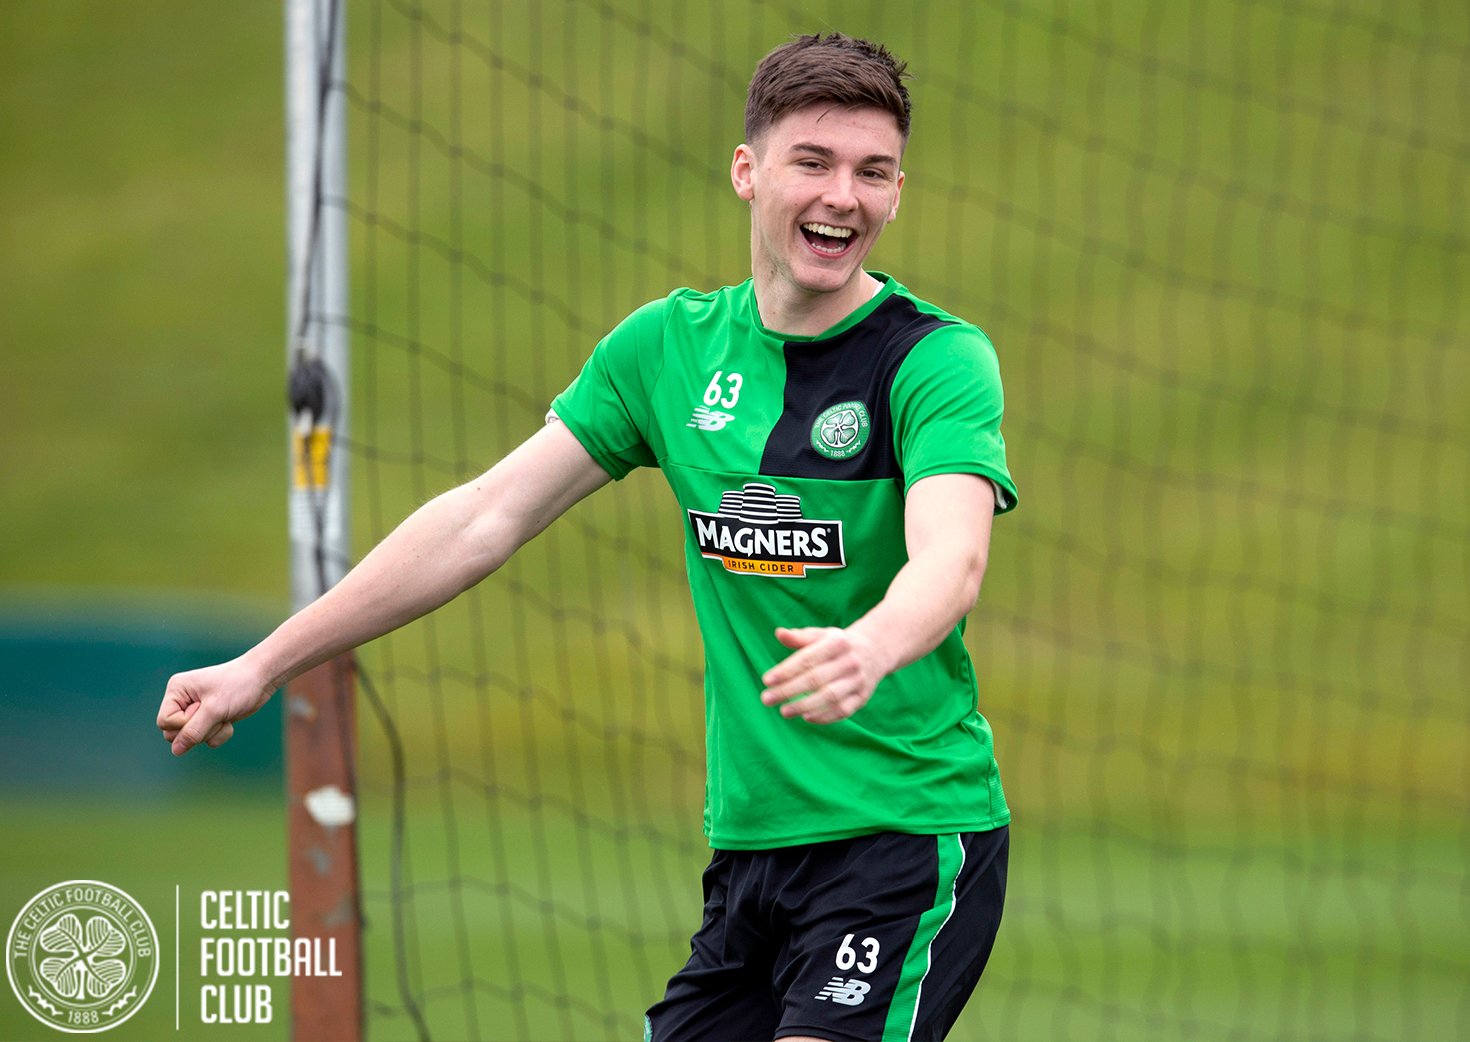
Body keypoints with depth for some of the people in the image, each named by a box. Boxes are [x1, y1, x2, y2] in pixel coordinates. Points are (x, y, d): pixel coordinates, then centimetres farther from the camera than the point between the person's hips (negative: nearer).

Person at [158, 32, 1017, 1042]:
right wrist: (262, 667, 7)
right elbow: (489, 517, 10)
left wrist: (866, 651, -50)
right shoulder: (669, 345, 7)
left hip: (912, 835, -5)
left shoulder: (939, 359, -9)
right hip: (748, 838, 6)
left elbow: (951, 557, -27)